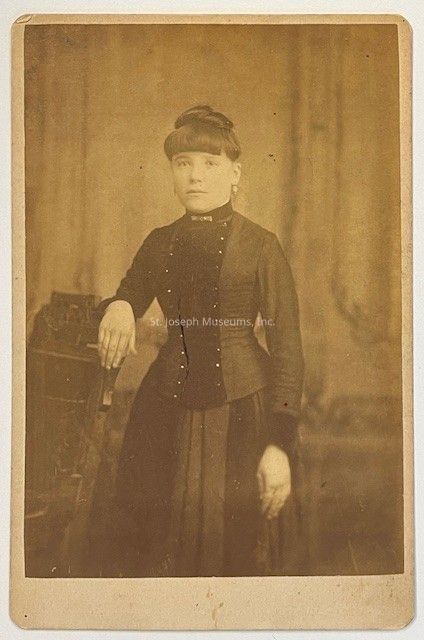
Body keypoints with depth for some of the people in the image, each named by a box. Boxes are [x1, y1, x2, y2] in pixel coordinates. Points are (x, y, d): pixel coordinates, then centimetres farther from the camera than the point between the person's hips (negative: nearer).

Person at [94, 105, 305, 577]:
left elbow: (287, 347, -7)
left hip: (242, 411, -3)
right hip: (169, 411, 4)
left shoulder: (260, 245, -5)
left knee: (243, 548, 6)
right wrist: (116, 307, -7)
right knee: (160, 553, 11)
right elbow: (125, 301, 20)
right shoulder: (159, 243, 7)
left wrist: (280, 444, -13)